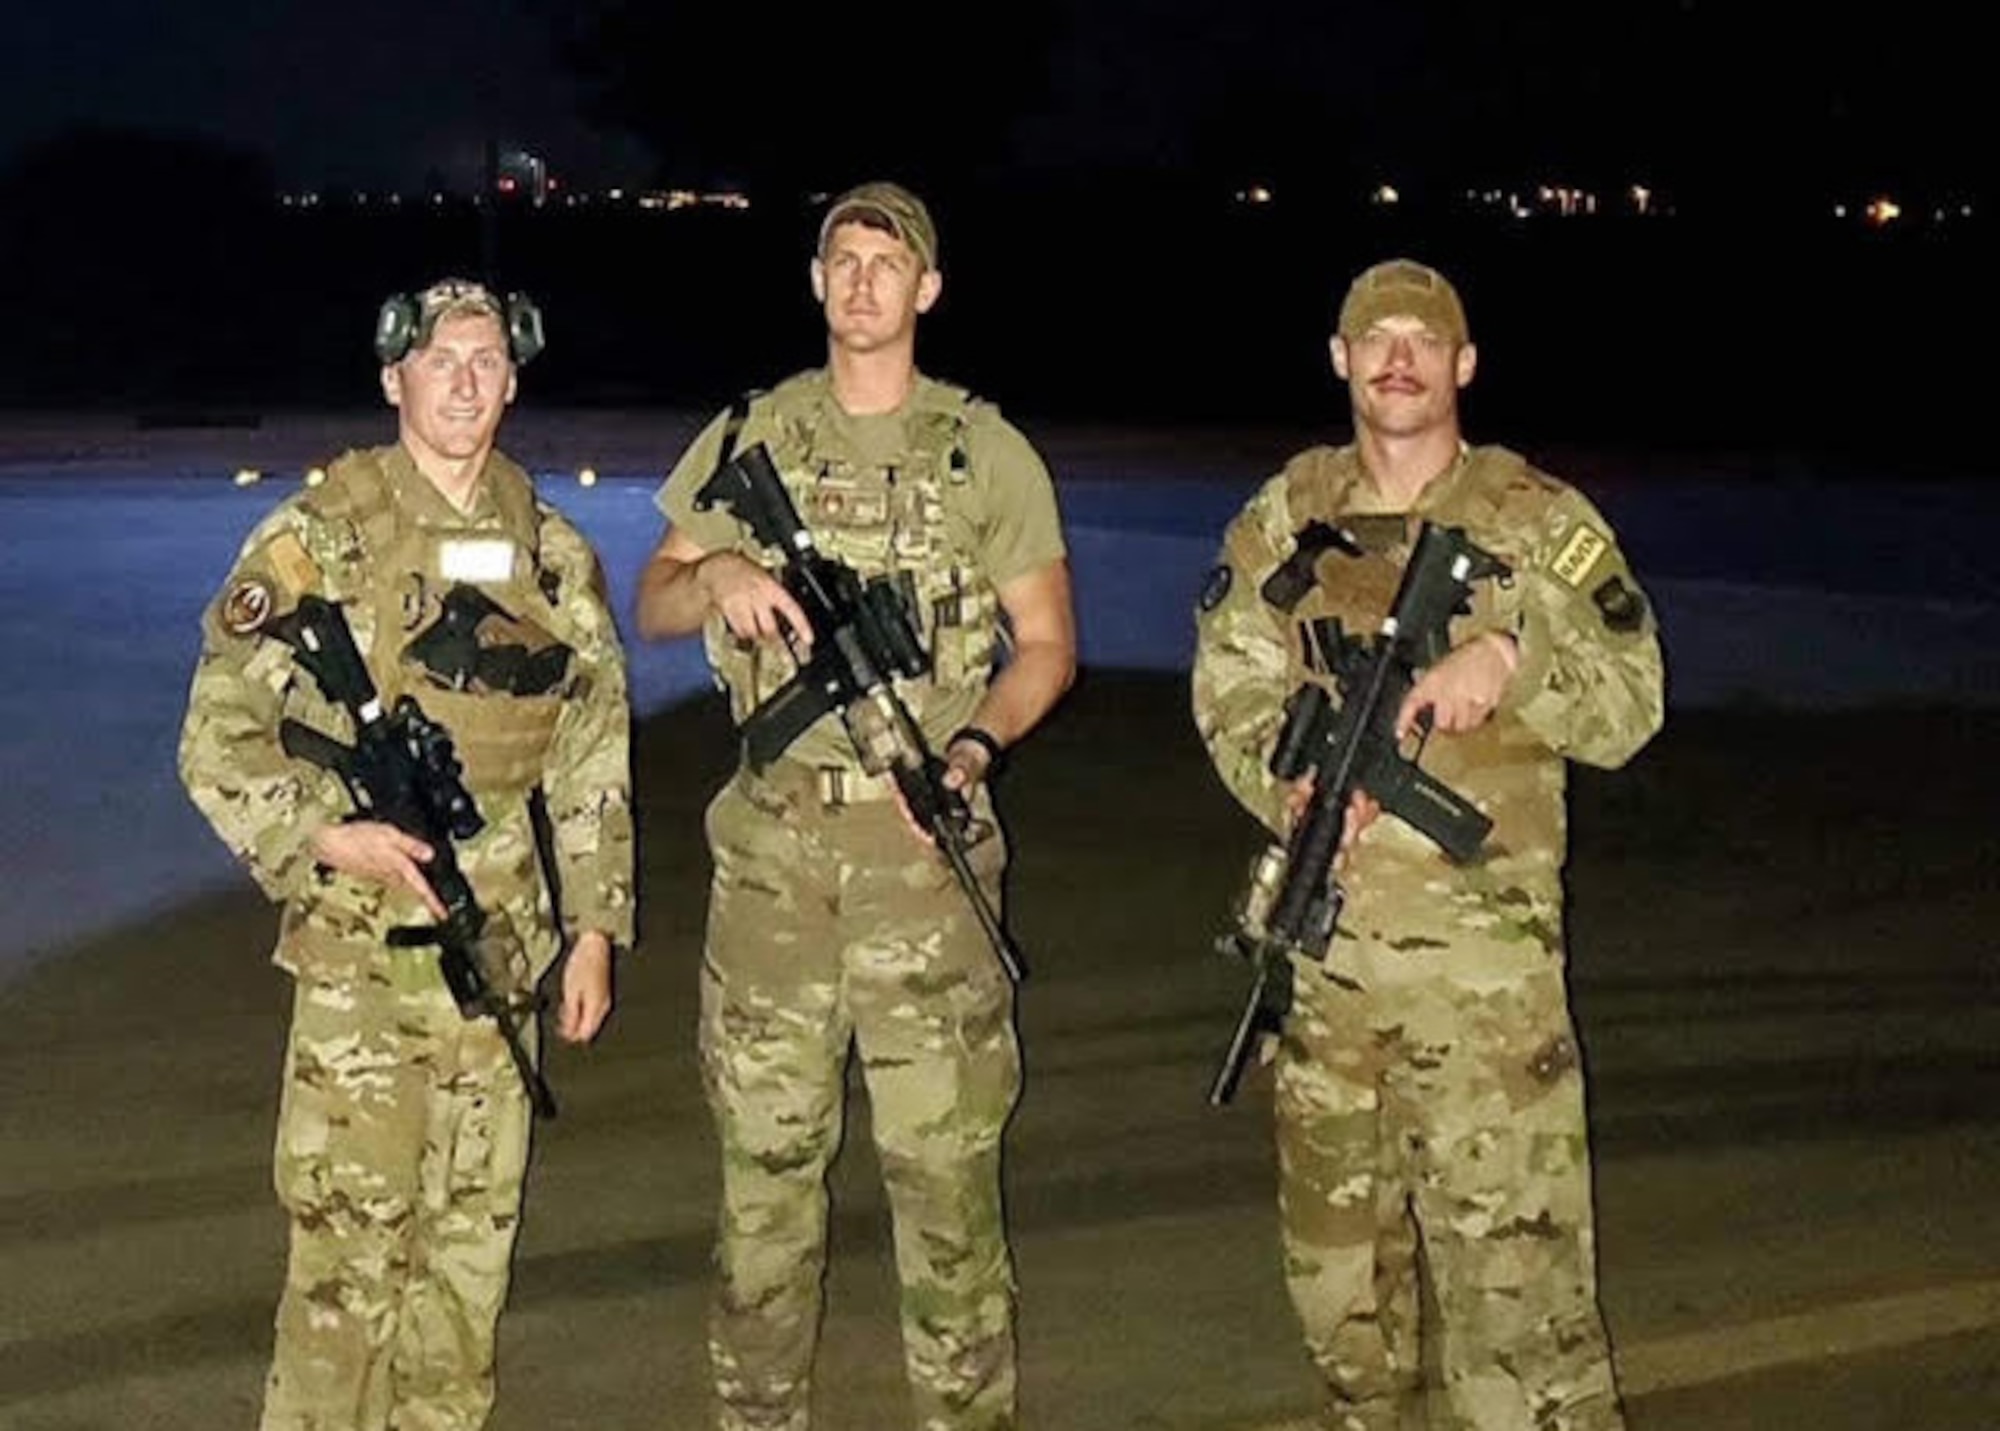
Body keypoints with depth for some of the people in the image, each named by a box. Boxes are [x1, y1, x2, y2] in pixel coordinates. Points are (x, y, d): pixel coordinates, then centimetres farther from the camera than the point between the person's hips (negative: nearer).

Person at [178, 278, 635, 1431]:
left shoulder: (555, 554, 7)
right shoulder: (317, 538, -5)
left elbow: (596, 754, 12)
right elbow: (219, 737, -6)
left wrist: (596, 923, 8)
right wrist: (326, 837, -19)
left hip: (505, 947, 4)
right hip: (363, 947, -4)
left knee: (474, 1236, 12)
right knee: (351, 1242, -3)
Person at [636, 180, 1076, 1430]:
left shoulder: (987, 451, 3)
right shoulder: (747, 438, 9)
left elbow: (1048, 644, 6)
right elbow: (654, 608, 13)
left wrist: (974, 745, -12)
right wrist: (718, 579, -9)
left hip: (924, 839, -2)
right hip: (772, 838, 2)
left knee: (944, 1157, -1)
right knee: (767, 1149, 8)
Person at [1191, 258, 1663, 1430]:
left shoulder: (1540, 522, -1)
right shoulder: (1287, 515, 9)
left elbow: (1632, 707, -4)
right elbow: (1231, 684, 6)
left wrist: (1512, 655, -22)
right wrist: (1289, 781, -14)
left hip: (1480, 944, -4)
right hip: (1317, 931, 4)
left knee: (1512, 1246, -8)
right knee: (1335, 1238, 17)